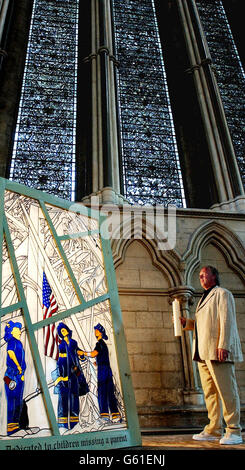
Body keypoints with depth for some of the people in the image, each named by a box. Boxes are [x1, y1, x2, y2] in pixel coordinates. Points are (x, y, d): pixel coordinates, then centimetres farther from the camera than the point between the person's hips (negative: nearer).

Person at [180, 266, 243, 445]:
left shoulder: (222, 294, -2)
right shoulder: (204, 298, 23)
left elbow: (226, 321, -12)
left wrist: (223, 346, -19)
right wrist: (185, 322, 12)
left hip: (218, 351, -8)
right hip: (203, 353, 8)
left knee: (227, 391, -3)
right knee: (210, 393, 10)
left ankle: (234, 431, 6)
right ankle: (214, 430, 17)